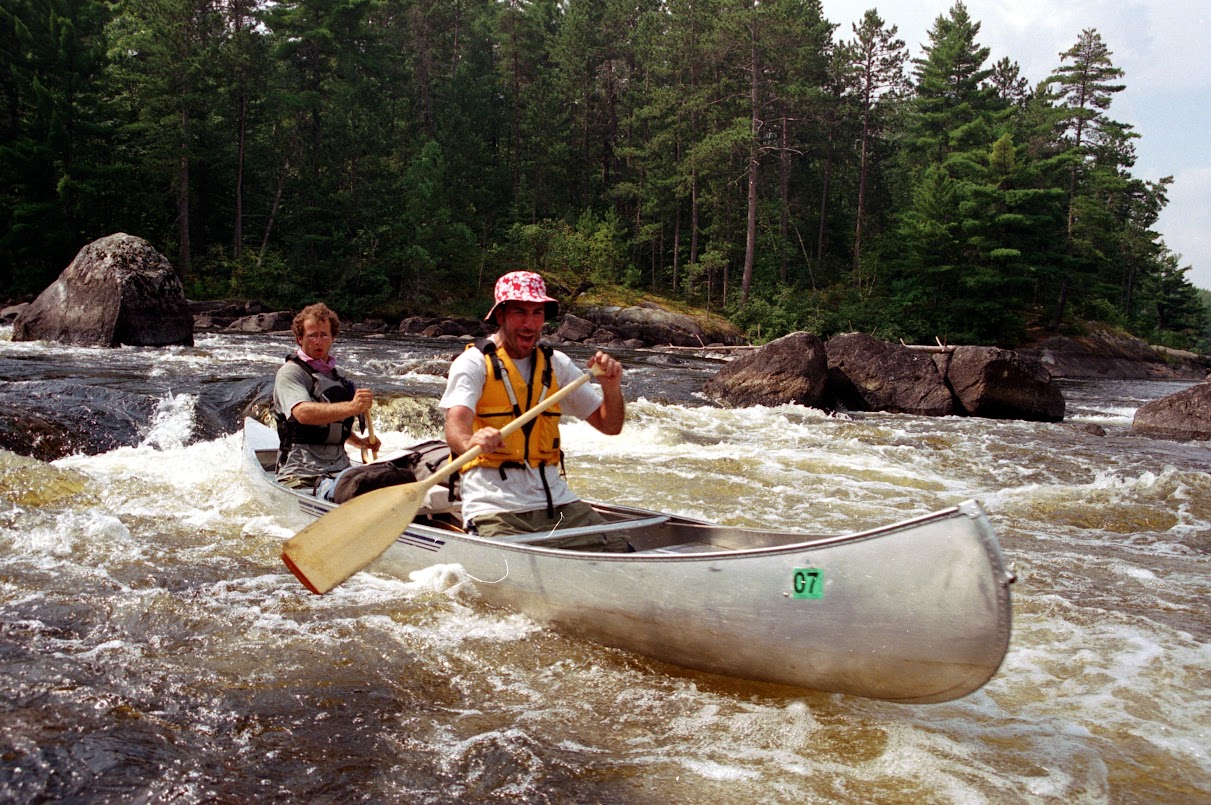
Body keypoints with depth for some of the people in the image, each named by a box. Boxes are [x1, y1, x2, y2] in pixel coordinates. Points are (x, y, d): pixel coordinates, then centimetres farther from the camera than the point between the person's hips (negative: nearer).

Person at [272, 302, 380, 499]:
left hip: (340, 468, 7)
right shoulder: (290, 372, -2)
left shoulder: (334, 375, 21)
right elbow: (303, 414, -23)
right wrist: (351, 407, -35)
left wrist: (360, 442, 18)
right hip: (302, 476, -6)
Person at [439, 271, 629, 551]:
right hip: (495, 506, -5)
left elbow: (610, 426, 13)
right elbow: (455, 428, -20)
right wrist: (471, 442, -44)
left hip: (555, 501, 5)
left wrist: (611, 386, -7)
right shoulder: (474, 363, -2)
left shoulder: (555, 363, 12)